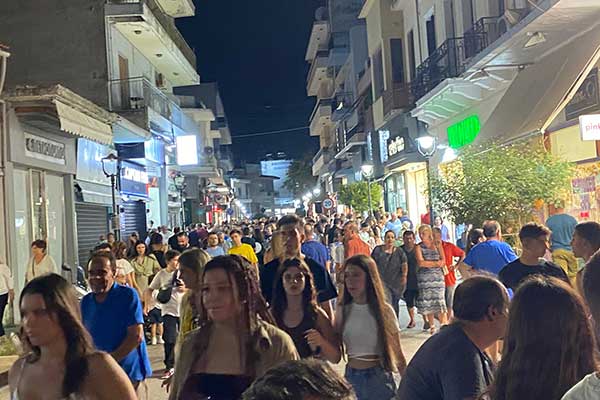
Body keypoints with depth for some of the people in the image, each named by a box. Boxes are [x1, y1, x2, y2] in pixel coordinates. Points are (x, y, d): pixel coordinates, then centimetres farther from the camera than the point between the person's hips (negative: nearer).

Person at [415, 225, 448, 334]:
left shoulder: (437, 245, 8)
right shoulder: (418, 247, 4)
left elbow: (443, 261, 2)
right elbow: (420, 263, -8)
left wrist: (428, 264, -11)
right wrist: (435, 263, -7)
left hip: (437, 276, 0)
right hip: (424, 277, 0)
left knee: (439, 300, -7)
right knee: (427, 302, 1)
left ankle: (444, 324, -3)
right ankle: (432, 326, 10)